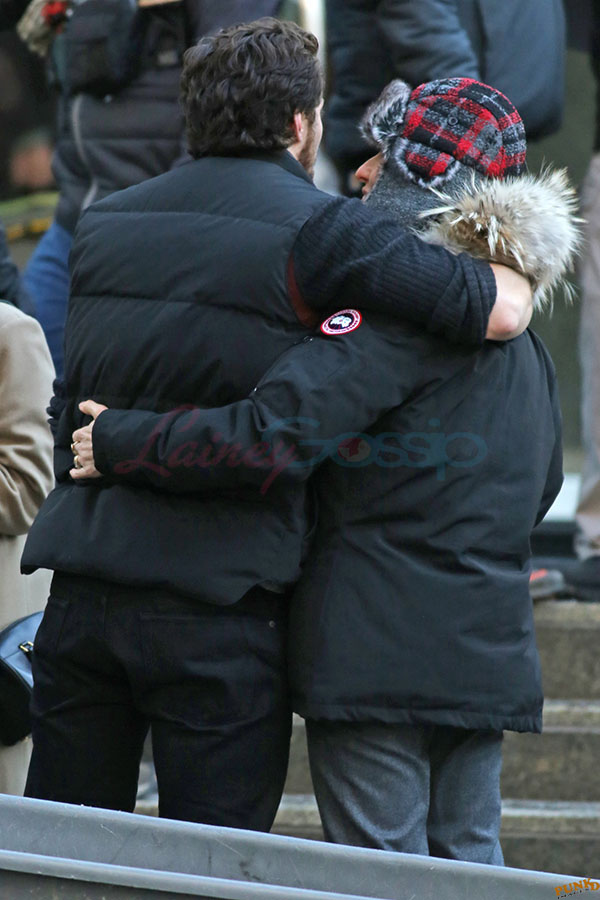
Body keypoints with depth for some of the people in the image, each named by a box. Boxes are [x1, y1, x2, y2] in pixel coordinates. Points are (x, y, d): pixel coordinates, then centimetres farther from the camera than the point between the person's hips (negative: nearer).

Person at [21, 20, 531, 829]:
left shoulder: (103, 223, 14)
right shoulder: (317, 230, -6)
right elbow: (501, 310, -8)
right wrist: (515, 265, 12)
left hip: (81, 595, 5)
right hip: (219, 607, -5)